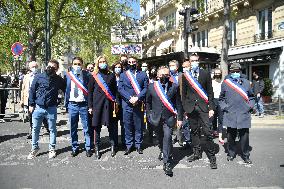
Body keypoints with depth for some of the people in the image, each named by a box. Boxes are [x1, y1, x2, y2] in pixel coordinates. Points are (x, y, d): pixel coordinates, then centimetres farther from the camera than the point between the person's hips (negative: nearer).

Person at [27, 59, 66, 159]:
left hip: (51, 109, -1)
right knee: (35, 129, 10)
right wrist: (31, 104, 0)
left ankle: (52, 149, 23)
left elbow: (66, 90, 6)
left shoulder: (59, 80, -1)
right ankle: (34, 148, 27)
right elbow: (32, 90, 3)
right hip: (38, 107, 1)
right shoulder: (38, 77, -1)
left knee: (52, 129, 8)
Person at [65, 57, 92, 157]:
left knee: (86, 127, 4)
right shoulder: (68, 75, 6)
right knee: (73, 128, 10)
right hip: (72, 104, 2)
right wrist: (66, 102, 5)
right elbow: (66, 89, 10)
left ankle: (88, 148, 16)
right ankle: (74, 147, 24)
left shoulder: (86, 74, -1)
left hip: (84, 104, -2)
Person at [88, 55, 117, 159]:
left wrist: (115, 103, 0)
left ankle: (113, 146, 19)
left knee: (110, 125, 4)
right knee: (97, 126, 4)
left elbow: (115, 90, 8)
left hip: (108, 103, 1)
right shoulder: (94, 76, 5)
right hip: (97, 104, 0)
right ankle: (97, 148, 14)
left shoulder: (111, 75, 8)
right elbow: (90, 91, 5)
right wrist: (90, 106, 0)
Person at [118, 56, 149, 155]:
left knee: (139, 126, 5)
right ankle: (128, 145, 14)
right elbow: (120, 89, 1)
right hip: (127, 104, 0)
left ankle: (138, 145, 17)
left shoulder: (143, 74, 10)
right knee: (128, 125, 4)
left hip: (139, 103, 0)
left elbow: (146, 88, 0)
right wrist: (129, 98, -12)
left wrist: (137, 98, -13)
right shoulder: (123, 75, 11)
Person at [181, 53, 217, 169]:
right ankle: (197, 153, 24)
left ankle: (212, 157, 4)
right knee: (194, 131, 10)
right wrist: (185, 108, 4)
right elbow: (183, 93, 9)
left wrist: (211, 107, -2)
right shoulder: (185, 75, 8)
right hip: (191, 107, 2)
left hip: (203, 107, -2)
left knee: (207, 132, -6)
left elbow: (210, 92, 4)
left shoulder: (206, 74, 5)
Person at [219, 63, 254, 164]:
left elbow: (251, 96, 19)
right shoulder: (225, 83, 5)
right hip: (230, 115, 0)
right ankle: (231, 154, 25)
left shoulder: (246, 82, 9)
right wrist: (224, 107, 0)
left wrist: (250, 106, 5)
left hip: (244, 115, 1)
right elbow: (221, 98, 13)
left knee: (244, 136, 5)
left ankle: (246, 155, 20)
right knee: (231, 136, 8)